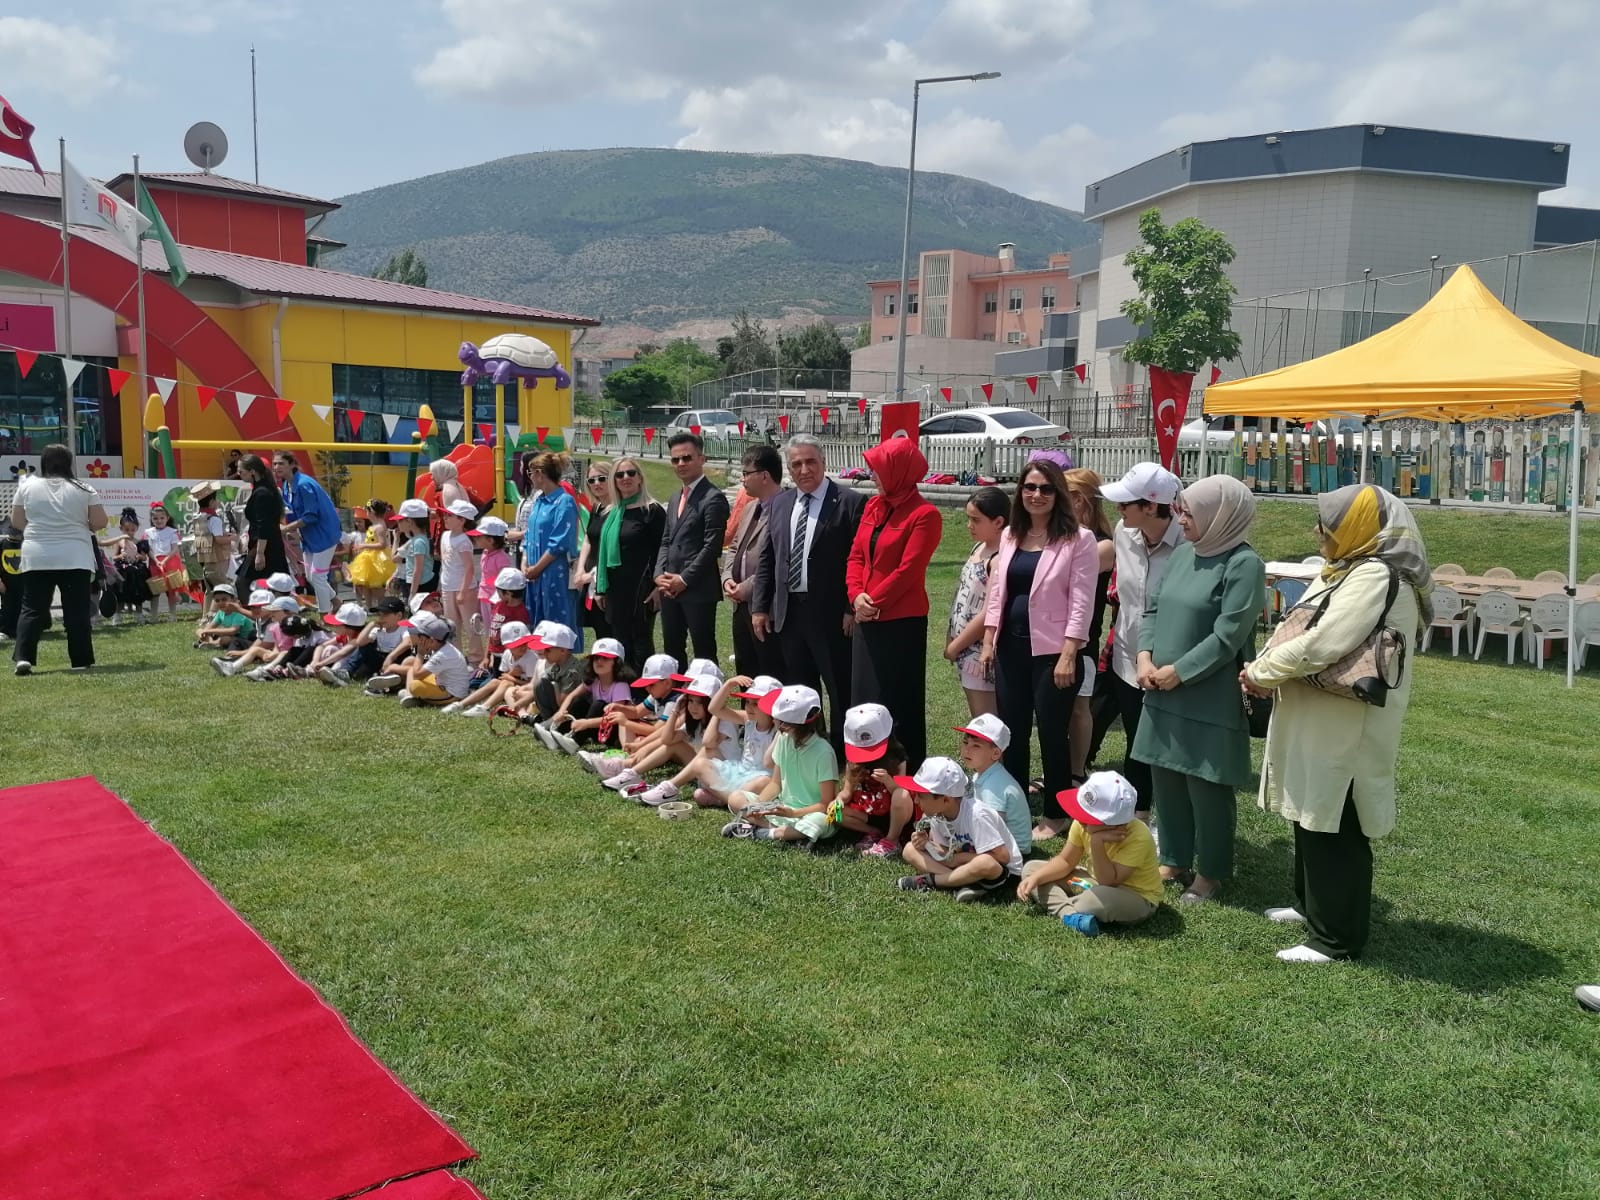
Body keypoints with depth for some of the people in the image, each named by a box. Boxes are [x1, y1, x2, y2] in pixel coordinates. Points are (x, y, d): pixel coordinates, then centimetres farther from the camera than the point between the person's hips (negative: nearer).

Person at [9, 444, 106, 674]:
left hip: (36, 558, 1)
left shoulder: (26, 486, 4)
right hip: (75, 558, -1)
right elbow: (100, 522, 0)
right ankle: (81, 660, 4)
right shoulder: (83, 489, -1)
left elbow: (17, 522, 9)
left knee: (32, 609, 5)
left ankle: (22, 657, -5)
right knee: (77, 611, 3)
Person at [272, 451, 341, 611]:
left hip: (323, 533, -9)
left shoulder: (304, 485, -23)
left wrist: (285, 529, -21)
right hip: (309, 536, 9)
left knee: (317, 576, -5)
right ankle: (335, 602, 32)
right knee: (310, 577, 14)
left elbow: (310, 516, -24)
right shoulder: (286, 486, 5)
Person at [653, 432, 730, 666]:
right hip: (669, 589, 8)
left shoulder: (713, 498, -9)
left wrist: (684, 579, -14)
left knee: (704, 653, -2)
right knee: (672, 650, 13)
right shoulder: (675, 499, 19)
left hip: (698, 589, -8)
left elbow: (712, 546, -15)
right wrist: (659, 575, 2)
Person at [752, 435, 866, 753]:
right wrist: (759, 607, 8)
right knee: (798, 690, 16)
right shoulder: (779, 504, 12)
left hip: (832, 614, -6)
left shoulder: (851, 502, -7)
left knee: (841, 689, 2)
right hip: (787, 612, 6)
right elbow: (767, 560, 14)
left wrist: (854, 608, -14)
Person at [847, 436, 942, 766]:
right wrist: (856, 595, -7)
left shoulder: (924, 515, -13)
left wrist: (873, 602, -13)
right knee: (864, 698, 14)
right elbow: (856, 555, 9)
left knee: (899, 704, 2)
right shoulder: (872, 506, 10)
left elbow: (908, 570, -17)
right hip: (867, 620, 8)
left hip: (902, 622, -7)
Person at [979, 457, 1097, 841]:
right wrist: (988, 640, 8)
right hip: (1011, 647, 6)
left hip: (1052, 650, -6)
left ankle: (1055, 815, 20)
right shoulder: (1010, 536, 9)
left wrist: (1068, 655, -17)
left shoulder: (1078, 539, -9)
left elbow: (1081, 601, -12)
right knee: (1012, 732, 13)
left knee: (1051, 733, 4)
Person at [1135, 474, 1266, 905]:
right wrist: (1145, 657, -4)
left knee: (1207, 788, 5)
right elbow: (1154, 610, 12)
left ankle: (1210, 872, 22)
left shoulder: (1243, 564, -15)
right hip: (1164, 694, 7)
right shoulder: (1183, 554, 8)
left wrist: (1178, 672, -14)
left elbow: (1227, 637, -18)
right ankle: (1174, 860, 32)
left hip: (1210, 700, -7)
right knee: (1166, 781, 15)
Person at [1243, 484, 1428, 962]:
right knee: (1310, 816, 21)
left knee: (1334, 829, -1)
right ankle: (1311, 905, 38)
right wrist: (1265, 668, -4)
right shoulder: (1347, 571, 13)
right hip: (1320, 722, 10)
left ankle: (1335, 937, 11)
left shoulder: (1376, 577, -20)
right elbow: (1299, 630, 15)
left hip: (1345, 730, -10)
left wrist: (1261, 672, -13)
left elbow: (1321, 644, -27)